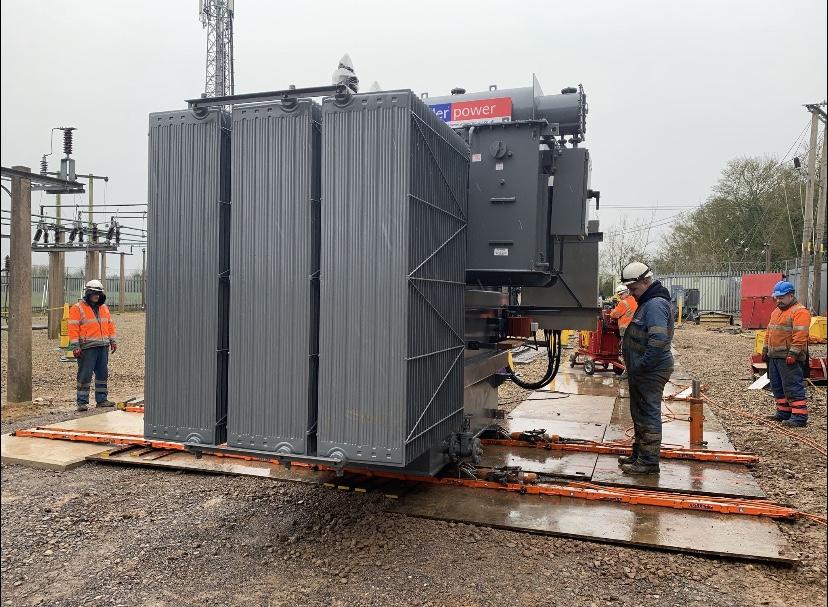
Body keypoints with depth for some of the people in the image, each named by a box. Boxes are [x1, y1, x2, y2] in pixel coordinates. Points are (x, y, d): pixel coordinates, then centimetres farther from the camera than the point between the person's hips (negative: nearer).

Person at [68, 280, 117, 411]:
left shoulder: (104, 308, 17)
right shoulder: (77, 308, -3)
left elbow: (110, 325, 21)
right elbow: (73, 328, -10)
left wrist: (113, 341, 15)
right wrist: (75, 346, -16)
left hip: (103, 347, 6)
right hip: (87, 348, -6)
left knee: (103, 374, 10)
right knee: (85, 375, -4)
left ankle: (101, 400, 18)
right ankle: (82, 402, 3)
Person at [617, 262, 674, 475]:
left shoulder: (656, 304, -19)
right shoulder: (647, 302, 16)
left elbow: (658, 341, -29)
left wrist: (640, 366, -22)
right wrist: (634, 366, 19)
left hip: (651, 372, -11)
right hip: (642, 371, 11)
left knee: (649, 415, -3)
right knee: (639, 414, 19)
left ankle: (649, 461, 5)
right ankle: (639, 455, 31)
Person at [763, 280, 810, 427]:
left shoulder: (800, 312, -12)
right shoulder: (776, 311, 19)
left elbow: (800, 335, -20)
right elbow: (769, 332, 24)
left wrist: (793, 354, -25)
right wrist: (765, 349, 21)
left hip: (789, 358, -10)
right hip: (774, 357, 10)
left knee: (793, 387, -8)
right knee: (777, 387, 14)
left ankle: (799, 417, -4)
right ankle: (783, 412, 24)